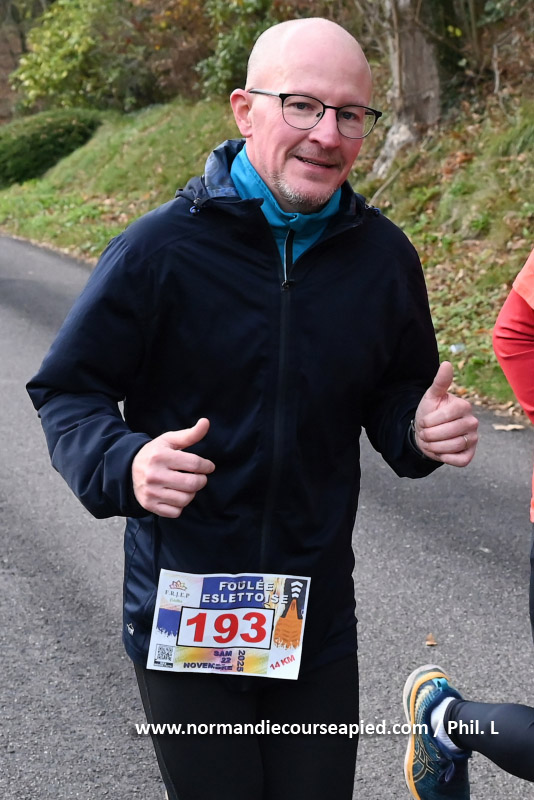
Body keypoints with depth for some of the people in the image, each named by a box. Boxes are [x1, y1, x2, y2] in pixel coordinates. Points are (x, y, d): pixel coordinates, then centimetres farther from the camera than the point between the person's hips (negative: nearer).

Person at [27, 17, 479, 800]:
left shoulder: (384, 256, -1)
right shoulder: (162, 248, -14)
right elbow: (67, 389, -7)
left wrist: (423, 432, -11)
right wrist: (123, 464, -26)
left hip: (319, 620, 3)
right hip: (183, 624, -3)